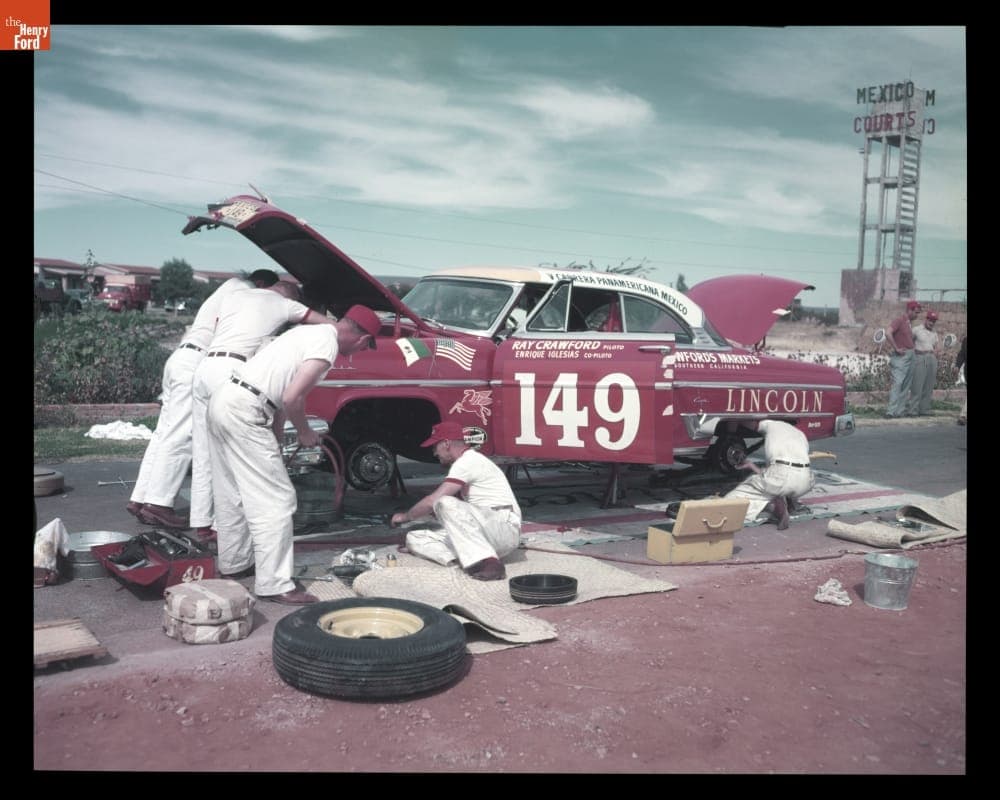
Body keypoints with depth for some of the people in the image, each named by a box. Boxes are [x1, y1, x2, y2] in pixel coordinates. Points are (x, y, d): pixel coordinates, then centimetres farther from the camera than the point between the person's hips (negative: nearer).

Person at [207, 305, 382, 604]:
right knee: (276, 499, -4)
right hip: (245, 413, -10)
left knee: (233, 493, 21)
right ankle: (274, 584, -1)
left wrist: (277, 435, 20)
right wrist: (305, 432, 0)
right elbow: (292, 398, -18)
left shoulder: (311, 331, 18)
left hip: (223, 400, 10)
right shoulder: (327, 345, -10)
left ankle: (234, 563, 36)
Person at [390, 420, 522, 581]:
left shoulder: (468, 461, -12)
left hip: (505, 528, -9)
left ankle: (488, 562, -33)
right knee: (415, 538, 5)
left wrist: (405, 516, -1)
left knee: (445, 504, -33)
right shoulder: (467, 461, 19)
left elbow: (432, 501, -16)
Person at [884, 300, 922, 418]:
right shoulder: (899, 320, -10)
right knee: (897, 383, -14)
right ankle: (891, 412, -17)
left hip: (909, 356, 9)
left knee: (906, 386, 9)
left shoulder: (908, 323, 17)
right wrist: (896, 348, -20)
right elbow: (888, 333, -25)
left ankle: (901, 411, 13)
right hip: (901, 357, -9)